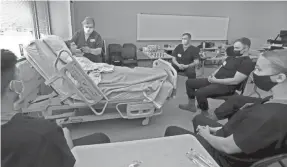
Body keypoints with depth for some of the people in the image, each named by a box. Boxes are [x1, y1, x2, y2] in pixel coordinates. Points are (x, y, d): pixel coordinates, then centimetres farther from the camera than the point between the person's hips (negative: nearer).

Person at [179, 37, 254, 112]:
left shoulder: (247, 63, -12)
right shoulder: (231, 57, 17)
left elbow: (235, 81, -20)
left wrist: (216, 80, -18)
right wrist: (212, 75, -1)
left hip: (226, 86, -9)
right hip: (215, 80, 10)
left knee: (199, 93, -33)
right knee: (189, 82, 6)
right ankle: (191, 105, 18)